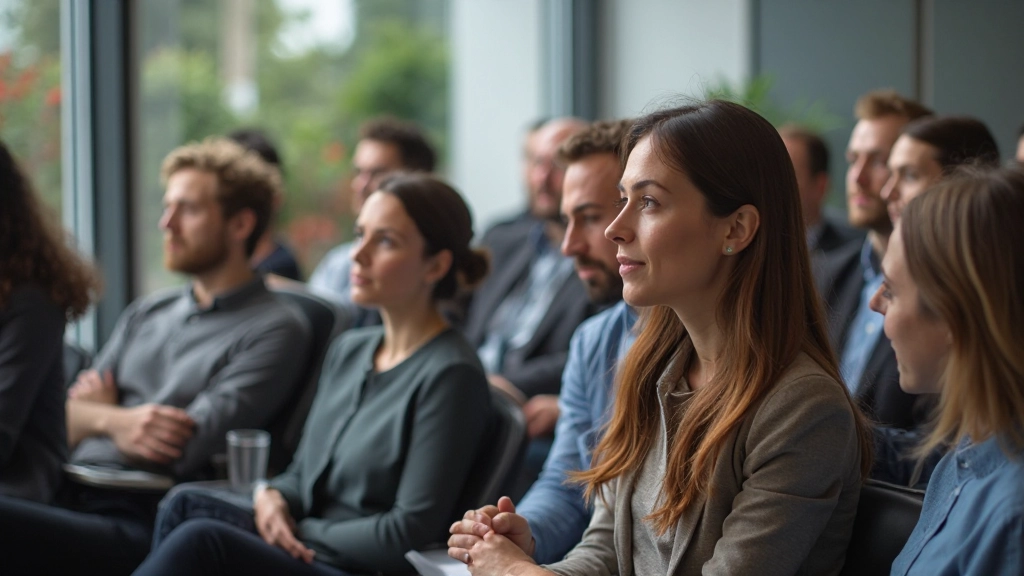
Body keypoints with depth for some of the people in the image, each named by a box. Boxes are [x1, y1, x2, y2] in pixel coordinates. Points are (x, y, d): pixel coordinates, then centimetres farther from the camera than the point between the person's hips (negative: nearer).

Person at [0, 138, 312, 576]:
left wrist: (100, 412, 7)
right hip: (72, 500, 7)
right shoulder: (146, 314, 25)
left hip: (138, 520, -7)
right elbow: (70, 421, 18)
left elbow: (187, 449, -8)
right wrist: (117, 422, -5)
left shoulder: (275, 329, 1)